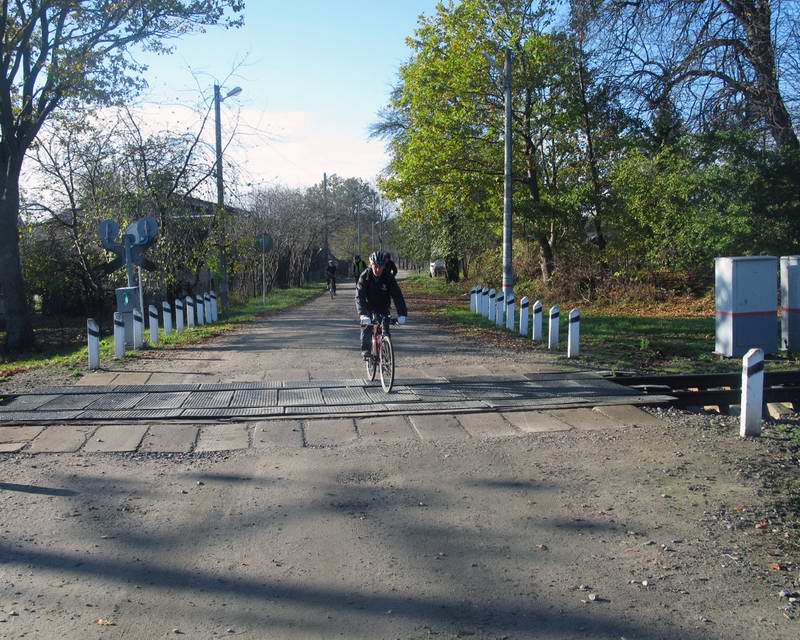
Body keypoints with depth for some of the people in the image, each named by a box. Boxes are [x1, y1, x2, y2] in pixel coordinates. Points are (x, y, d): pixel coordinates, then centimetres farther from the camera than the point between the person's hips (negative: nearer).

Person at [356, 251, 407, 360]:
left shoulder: (389, 277, -21)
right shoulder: (365, 276, -23)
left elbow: (397, 295, -26)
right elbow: (359, 296, -32)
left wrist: (402, 314, -40)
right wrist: (362, 314, -47)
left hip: (383, 308, 1)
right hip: (368, 307, -1)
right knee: (366, 326, -20)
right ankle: (365, 350, -9)